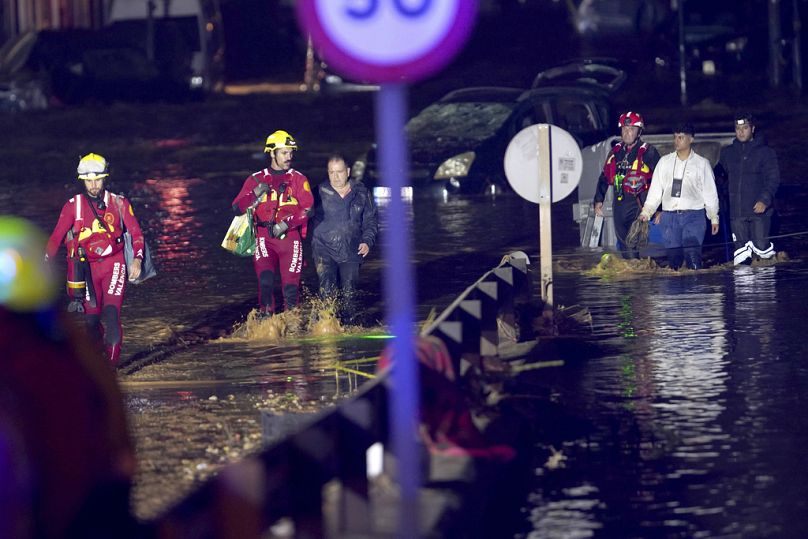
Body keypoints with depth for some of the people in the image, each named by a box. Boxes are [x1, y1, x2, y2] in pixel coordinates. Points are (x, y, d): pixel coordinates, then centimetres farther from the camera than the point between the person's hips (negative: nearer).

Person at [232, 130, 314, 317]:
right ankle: (265, 316, -11)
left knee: (291, 284, -4)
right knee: (265, 277, -22)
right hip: (265, 237, 0)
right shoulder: (256, 179, 12)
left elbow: (307, 208, -3)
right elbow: (237, 207, 8)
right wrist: (255, 194, -8)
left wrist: (286, 223, -15)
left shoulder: (298, 179, 8)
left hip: (290, 237, 0)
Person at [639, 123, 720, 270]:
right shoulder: (665, 162, 14)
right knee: (673, 257, -2)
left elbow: (710, 192, 9)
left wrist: (714, 218, 6)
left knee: (693, 256, -16)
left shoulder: (702, 163, 7)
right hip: (669, 216, 3)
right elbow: (655, 189, 13)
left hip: (694, 215, -3)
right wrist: (646, 211, 3)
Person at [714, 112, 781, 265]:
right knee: (741, 253, -2)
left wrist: (764, 200, -17)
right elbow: (719, 174, 21)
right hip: (736, 213, 3)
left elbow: (773, 179, -5)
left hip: (758, 211, -3)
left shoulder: (765, 152, 0)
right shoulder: (727, 152, 12)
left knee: (762, 249, -2)